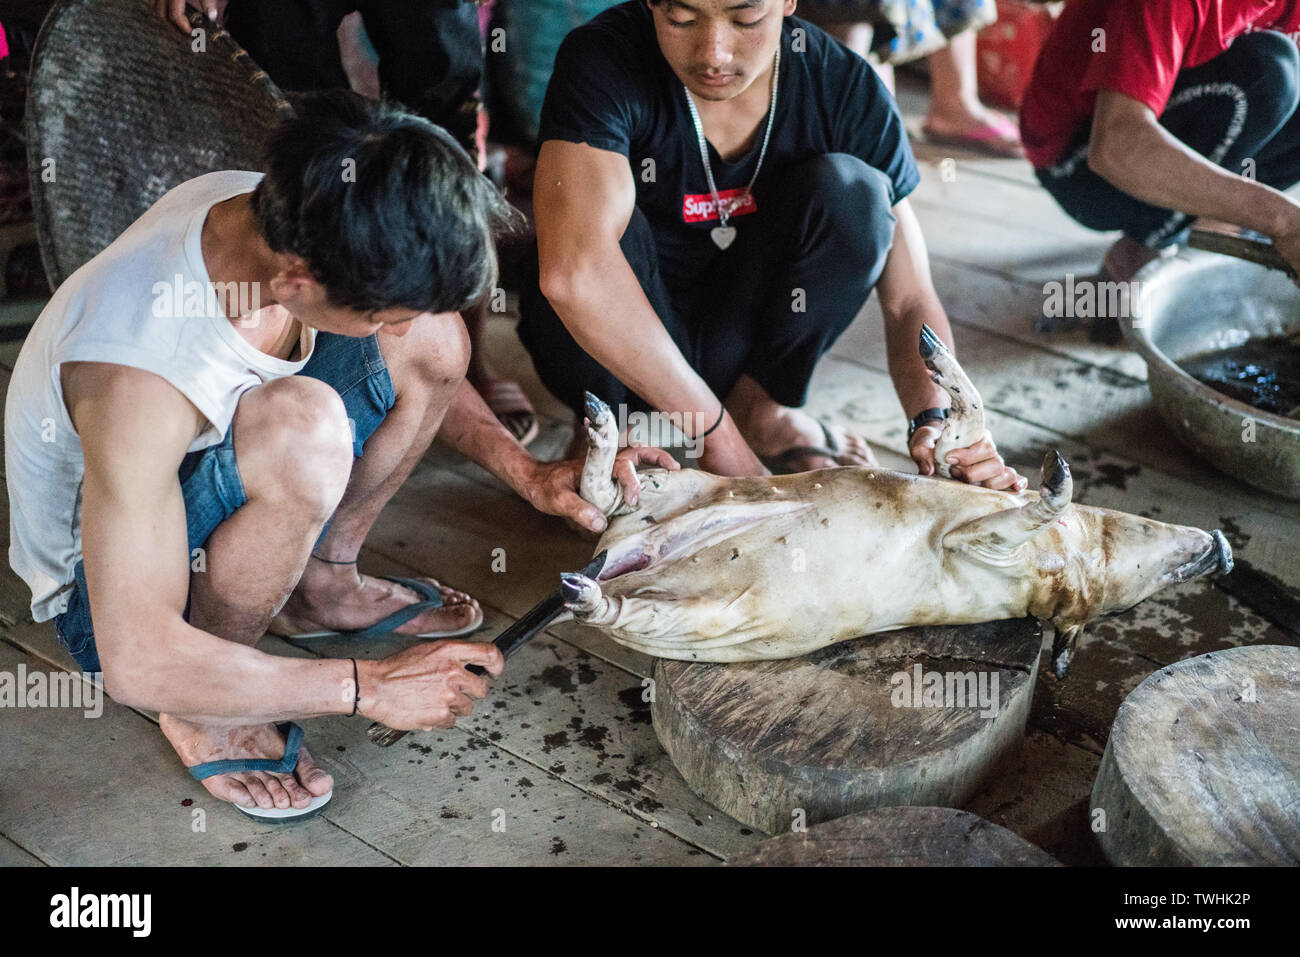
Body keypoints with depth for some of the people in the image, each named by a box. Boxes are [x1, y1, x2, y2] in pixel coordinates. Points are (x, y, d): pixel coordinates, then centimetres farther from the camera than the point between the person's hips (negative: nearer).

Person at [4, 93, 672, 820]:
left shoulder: (279, 216, -18)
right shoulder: (141, 377, -40)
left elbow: (419, 357, 2)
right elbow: (137, 663, -34)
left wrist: (529, 473, -9)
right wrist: (370, 690, -29)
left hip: (191, 477, 7)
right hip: (110, 591, -7)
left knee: (436, 340, -9)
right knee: (303, 427, -38)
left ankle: (320, 581, 9)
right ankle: (204, 713, -13)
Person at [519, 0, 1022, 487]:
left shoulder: (847, 89, -13)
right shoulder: (601, 61, -24)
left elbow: (910, 301, -11)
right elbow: (574, 271, -40)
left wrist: (935, 420, -30)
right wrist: (717, 434, -38)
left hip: (751, 343, 3)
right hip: (626, 349, -2)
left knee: (848, 189, -22)